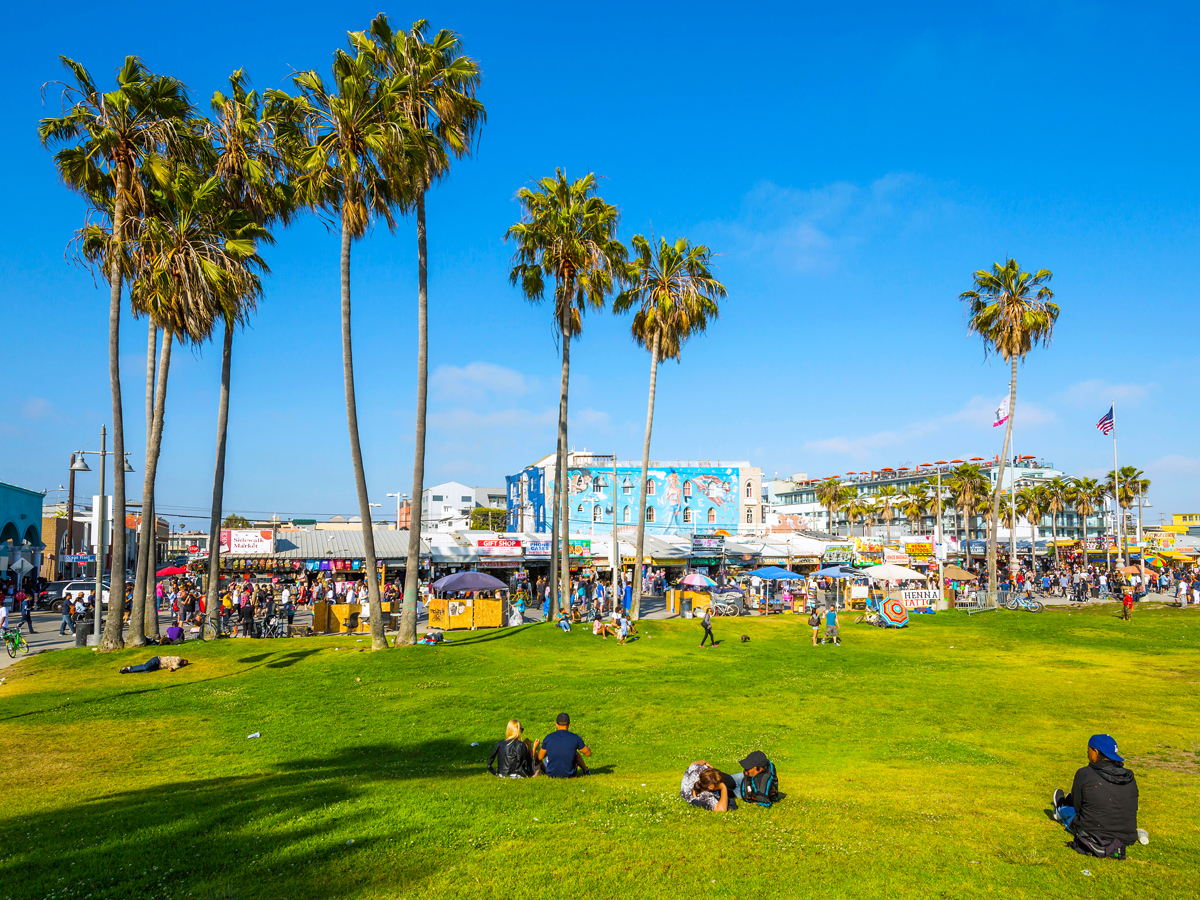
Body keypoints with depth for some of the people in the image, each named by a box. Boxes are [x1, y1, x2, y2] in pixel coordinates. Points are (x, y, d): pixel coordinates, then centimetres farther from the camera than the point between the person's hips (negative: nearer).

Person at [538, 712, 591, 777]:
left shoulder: (548, 738, -9)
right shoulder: (575, 738, -11)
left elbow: (540, 757, 5)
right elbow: (588, 753, 2)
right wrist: (587, 747, 25)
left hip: (551, 774, 1)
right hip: (569, 774, -1)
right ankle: (585, 770, 51)